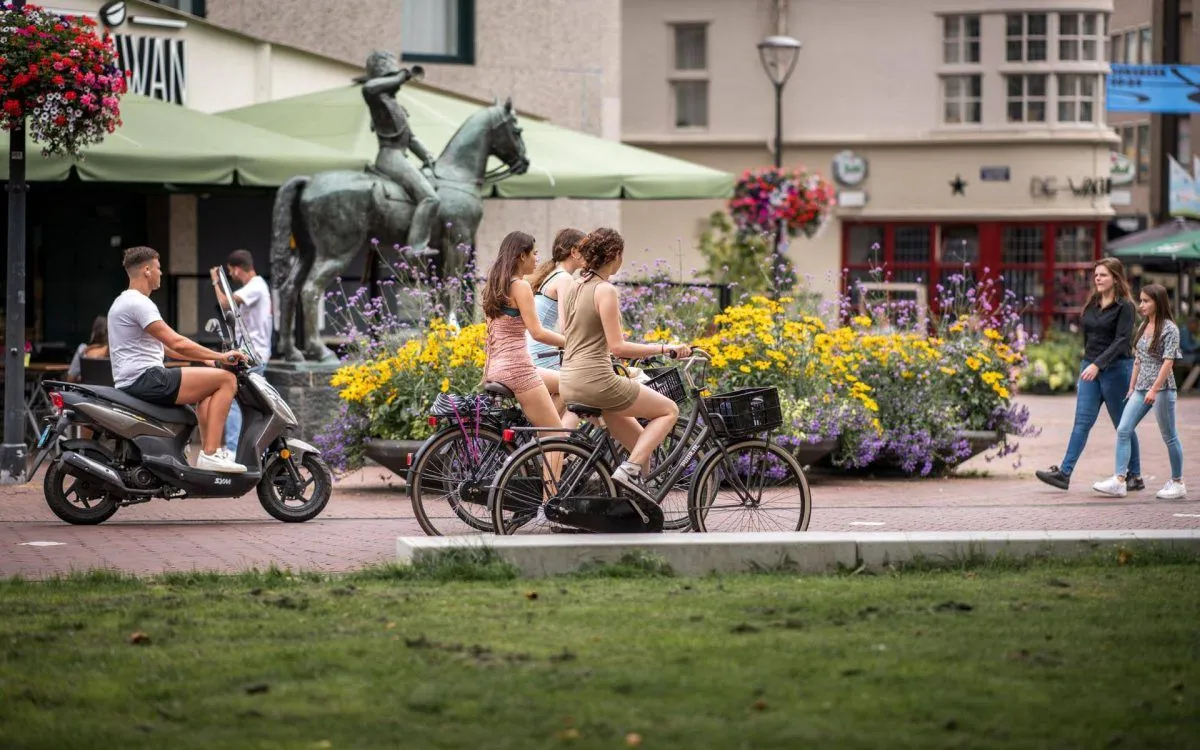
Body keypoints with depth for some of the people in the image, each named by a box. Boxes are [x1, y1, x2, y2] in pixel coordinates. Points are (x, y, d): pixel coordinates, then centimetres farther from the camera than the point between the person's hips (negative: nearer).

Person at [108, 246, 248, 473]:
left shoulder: (124, 302, 23)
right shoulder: (138, 304, -12)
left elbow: (163, 346, 28)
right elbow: (177, 343, -19)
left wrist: (207, 358, 25)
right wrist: (220, 357, -12)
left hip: (131, 383, 11)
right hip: (146, 379, -11)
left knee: (208, 391, 27)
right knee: (226, 379, -12)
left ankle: (207, 451, 15)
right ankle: (210, 454, -18)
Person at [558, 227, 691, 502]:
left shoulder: (572, 285, 10)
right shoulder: (605, 291, -14)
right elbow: (618, 347, -15)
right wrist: (665, 348, -12)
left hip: (569, 381, 9)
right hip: (595, 380, -9)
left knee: (640, 442, 18)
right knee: (669, 410, 5)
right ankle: (630, 470, -9)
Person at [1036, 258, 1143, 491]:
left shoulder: (1124, 306, -9)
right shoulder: (1091, 304, 11)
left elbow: (1122, 340, -18)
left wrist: (1098, 364, -27)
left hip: (1116, 368, -6)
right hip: (1090, 367, 6)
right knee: (1082, 421, -3)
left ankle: (1135, 476, 15)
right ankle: (1064, 473, -11)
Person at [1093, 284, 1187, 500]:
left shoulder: (1169, 328, -9)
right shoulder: (1143, 327, 13)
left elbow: (1168, 362, -15)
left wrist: (1154, 389, -22)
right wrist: (1132, 387, 16)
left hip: (1162, 387, -7)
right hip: (1141, 388, 7)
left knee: (1169, 436, 3)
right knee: (1123, 431, -4)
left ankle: (1177, 483, 15)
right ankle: (1119, 481, -9)